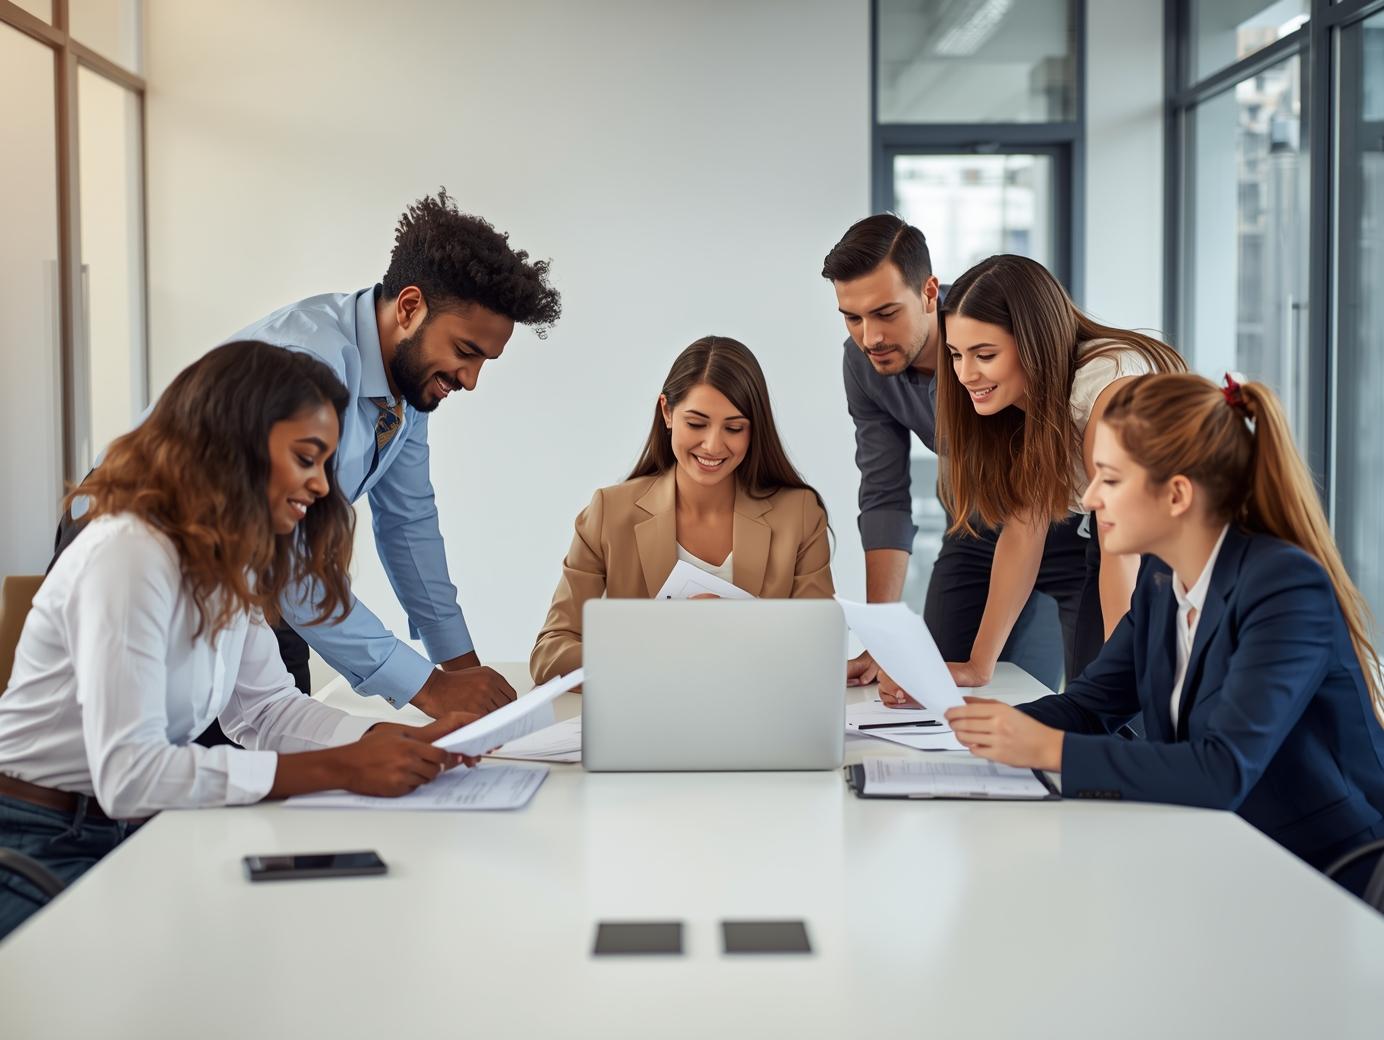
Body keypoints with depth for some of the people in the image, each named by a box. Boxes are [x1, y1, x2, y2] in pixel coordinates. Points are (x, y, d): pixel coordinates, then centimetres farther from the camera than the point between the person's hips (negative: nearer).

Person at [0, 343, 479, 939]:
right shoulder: (129, 554, -24)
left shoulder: (229, 561, 7)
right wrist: (339, 769, -30)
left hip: (128, 836, 8)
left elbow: (265, 706, 5)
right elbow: (128, 774, -31)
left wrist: (409, 741, -10)